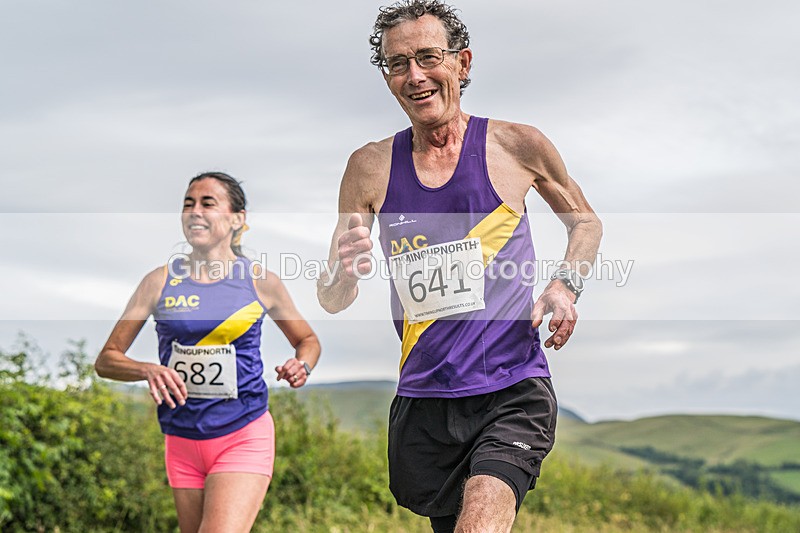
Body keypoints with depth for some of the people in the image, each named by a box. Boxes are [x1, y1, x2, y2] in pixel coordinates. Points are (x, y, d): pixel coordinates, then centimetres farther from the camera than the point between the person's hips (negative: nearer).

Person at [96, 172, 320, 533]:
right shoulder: (160, 282, 1)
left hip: (244, 438, -3)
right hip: (182, 443, 3)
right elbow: (106, 360, 3)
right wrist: (148, 370, -18)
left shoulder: (260, 282, 0)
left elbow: (308, 340, 16)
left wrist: (301, 366, -7)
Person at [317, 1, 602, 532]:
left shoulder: (517, 145, 0)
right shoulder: (371, 167, 4)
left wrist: (567, 285, -3)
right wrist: (344, 273, -15)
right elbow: (332, 302, 8)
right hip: (422, 403, 3)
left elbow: (586, 222, 17)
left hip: (512, 393, -3)